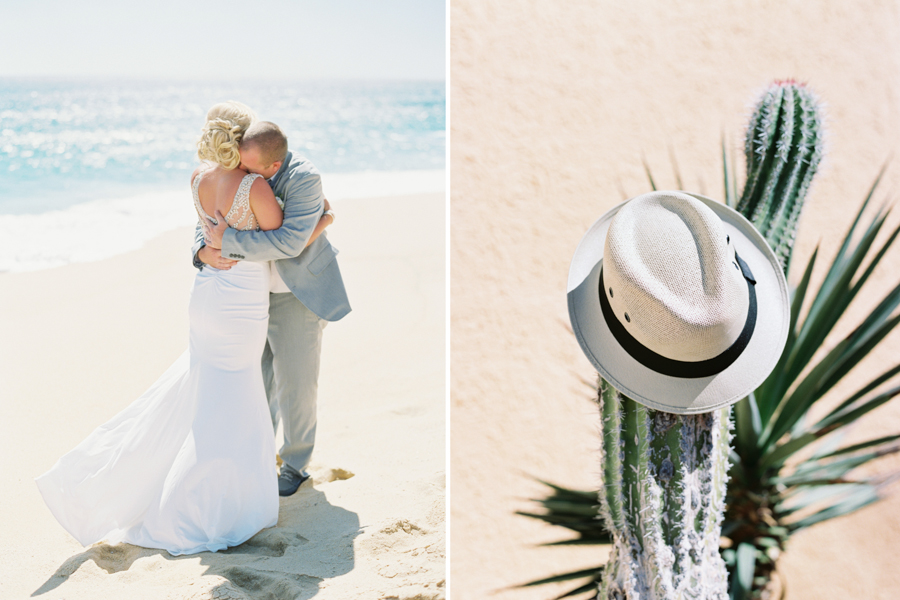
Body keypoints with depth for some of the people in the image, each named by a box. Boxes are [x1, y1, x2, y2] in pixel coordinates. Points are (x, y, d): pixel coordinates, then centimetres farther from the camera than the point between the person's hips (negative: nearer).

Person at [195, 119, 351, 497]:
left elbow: (289, 241, -36)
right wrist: (204, 251, -23)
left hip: (298, 295, -5)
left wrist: (227, 241, -34)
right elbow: (209, 223, 0)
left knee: (296, 383, 4)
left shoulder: (304, 179, -26)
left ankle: (295, 465, 24)